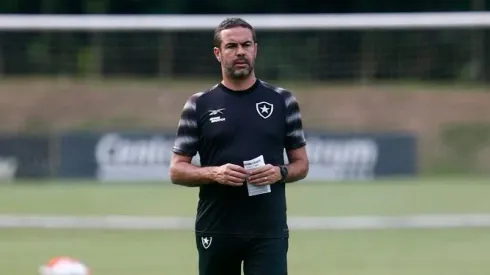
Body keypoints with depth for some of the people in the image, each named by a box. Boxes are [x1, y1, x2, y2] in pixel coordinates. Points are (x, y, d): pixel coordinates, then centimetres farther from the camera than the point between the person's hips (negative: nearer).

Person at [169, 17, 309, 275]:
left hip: (268, 231, -1)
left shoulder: (282, 101, 7)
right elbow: (177, 170, 4)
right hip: (216, 231, 1)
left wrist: (280, 173, -11)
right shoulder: (199, 105, 5)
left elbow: (301, 163, 11)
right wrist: (215, 173, -15)